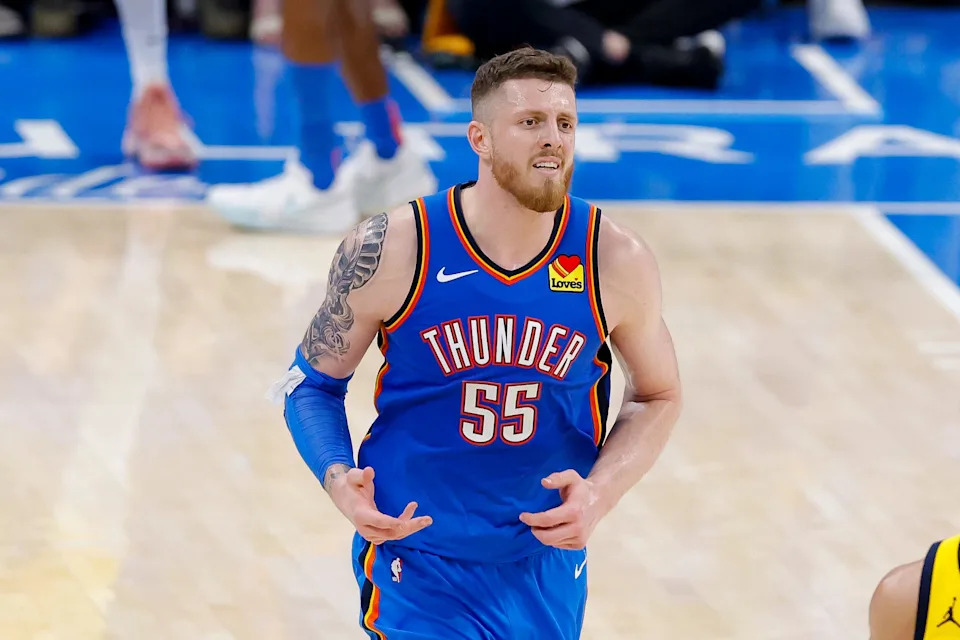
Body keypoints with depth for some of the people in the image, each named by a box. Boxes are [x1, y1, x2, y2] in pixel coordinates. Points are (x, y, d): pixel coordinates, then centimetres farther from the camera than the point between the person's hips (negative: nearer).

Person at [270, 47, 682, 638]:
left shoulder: (616, 261, -9)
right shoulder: (390, 251, -13)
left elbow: (658, 396, 7)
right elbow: (313, 383, 0)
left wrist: (601, 494, -11)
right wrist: (340, 481, -19)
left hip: (549, 568, 3)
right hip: (418, 563, -2)